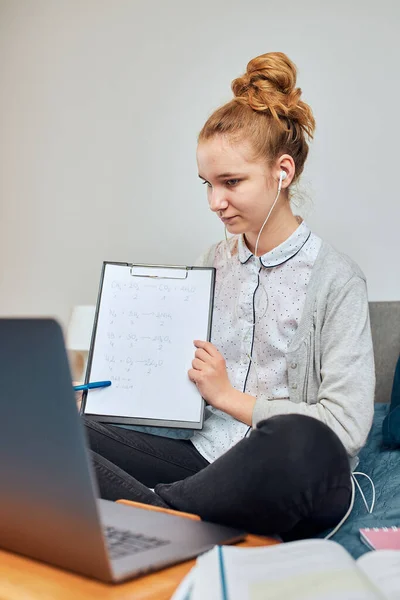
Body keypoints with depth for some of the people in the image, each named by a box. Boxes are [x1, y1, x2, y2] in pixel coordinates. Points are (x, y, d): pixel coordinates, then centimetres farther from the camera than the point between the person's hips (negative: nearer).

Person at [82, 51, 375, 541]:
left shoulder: (335, 279, -5)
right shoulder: (214, 262, 13)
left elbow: (347, 426, -13)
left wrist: (228, 395, -7)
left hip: (284, 481, -4)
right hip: (202, 455, 5)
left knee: (300, 442, -43)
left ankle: (154, 507, -23)